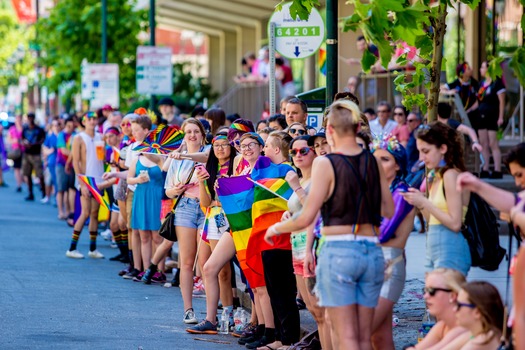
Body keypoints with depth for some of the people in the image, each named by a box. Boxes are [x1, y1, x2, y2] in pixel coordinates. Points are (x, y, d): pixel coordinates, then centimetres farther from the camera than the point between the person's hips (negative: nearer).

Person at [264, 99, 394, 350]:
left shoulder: (325, 163, -8)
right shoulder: (372, 162, 6)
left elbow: (306, 218, -10)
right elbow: (389, 211, 12)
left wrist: (276, 228, 7)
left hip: (337, 251, -5)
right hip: (372, 252, 5)